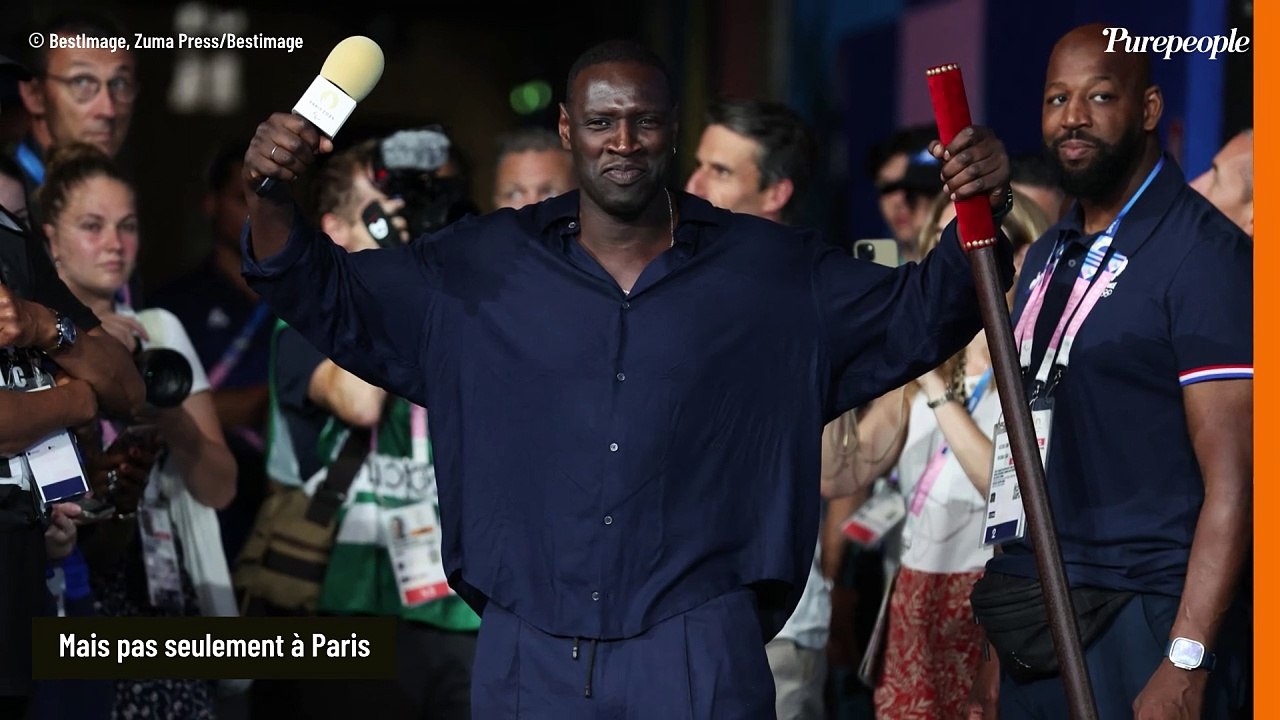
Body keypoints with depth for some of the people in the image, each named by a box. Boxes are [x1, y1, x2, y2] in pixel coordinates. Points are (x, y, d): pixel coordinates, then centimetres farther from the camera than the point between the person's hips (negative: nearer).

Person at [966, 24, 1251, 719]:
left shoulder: (1203, 253, -8)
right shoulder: (1048, 257, 15)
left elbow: (1231, 480, -14)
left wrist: (1186, 664, -21)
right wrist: (1002, 645, 14)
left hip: (1139, 629, -7)